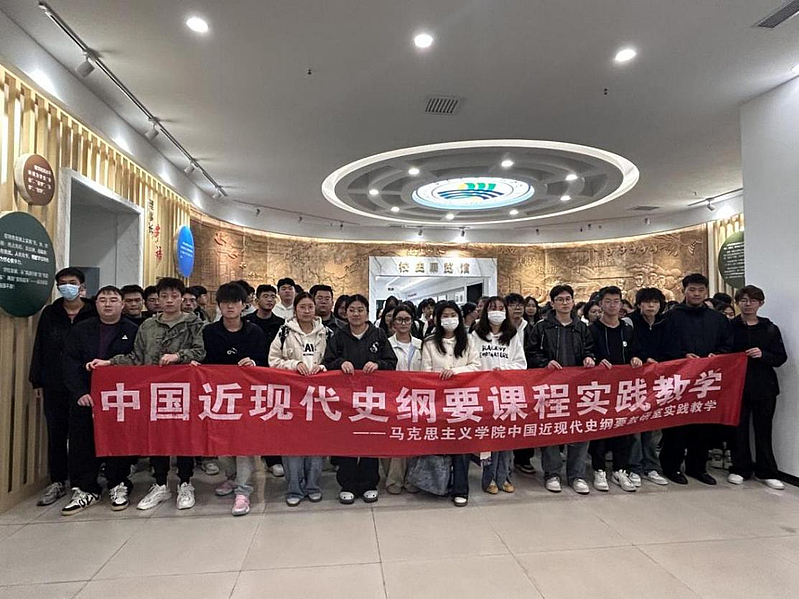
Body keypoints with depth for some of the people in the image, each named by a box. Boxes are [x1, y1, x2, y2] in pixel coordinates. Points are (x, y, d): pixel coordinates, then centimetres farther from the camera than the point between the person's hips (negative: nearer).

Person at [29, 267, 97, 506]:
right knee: (56, 434, 9)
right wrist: (37, 381, 6)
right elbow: (39, 348, 10)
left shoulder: (94, 314, -2)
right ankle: (57, 482, 21)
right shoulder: (50, 314, 8)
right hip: (55, 386, 3)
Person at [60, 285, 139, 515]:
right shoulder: (81, 330, 9)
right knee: (82, 443, 7)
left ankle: (118, 486, 18)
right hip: (84, 398, 3)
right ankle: (85, 489, 20)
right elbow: (71, 363, 2)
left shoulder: (133, 331, 1)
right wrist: (80, 392, -9)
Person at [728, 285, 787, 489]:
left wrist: (763, 355, -14)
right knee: (739, 429, 6)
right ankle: (739, 469, 17)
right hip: (737, 386, -1)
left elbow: (781, 358, 3)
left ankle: (767, 472, 20)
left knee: (763, 430, 8)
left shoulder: (770, 329, 5)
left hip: (764, 387, 1)